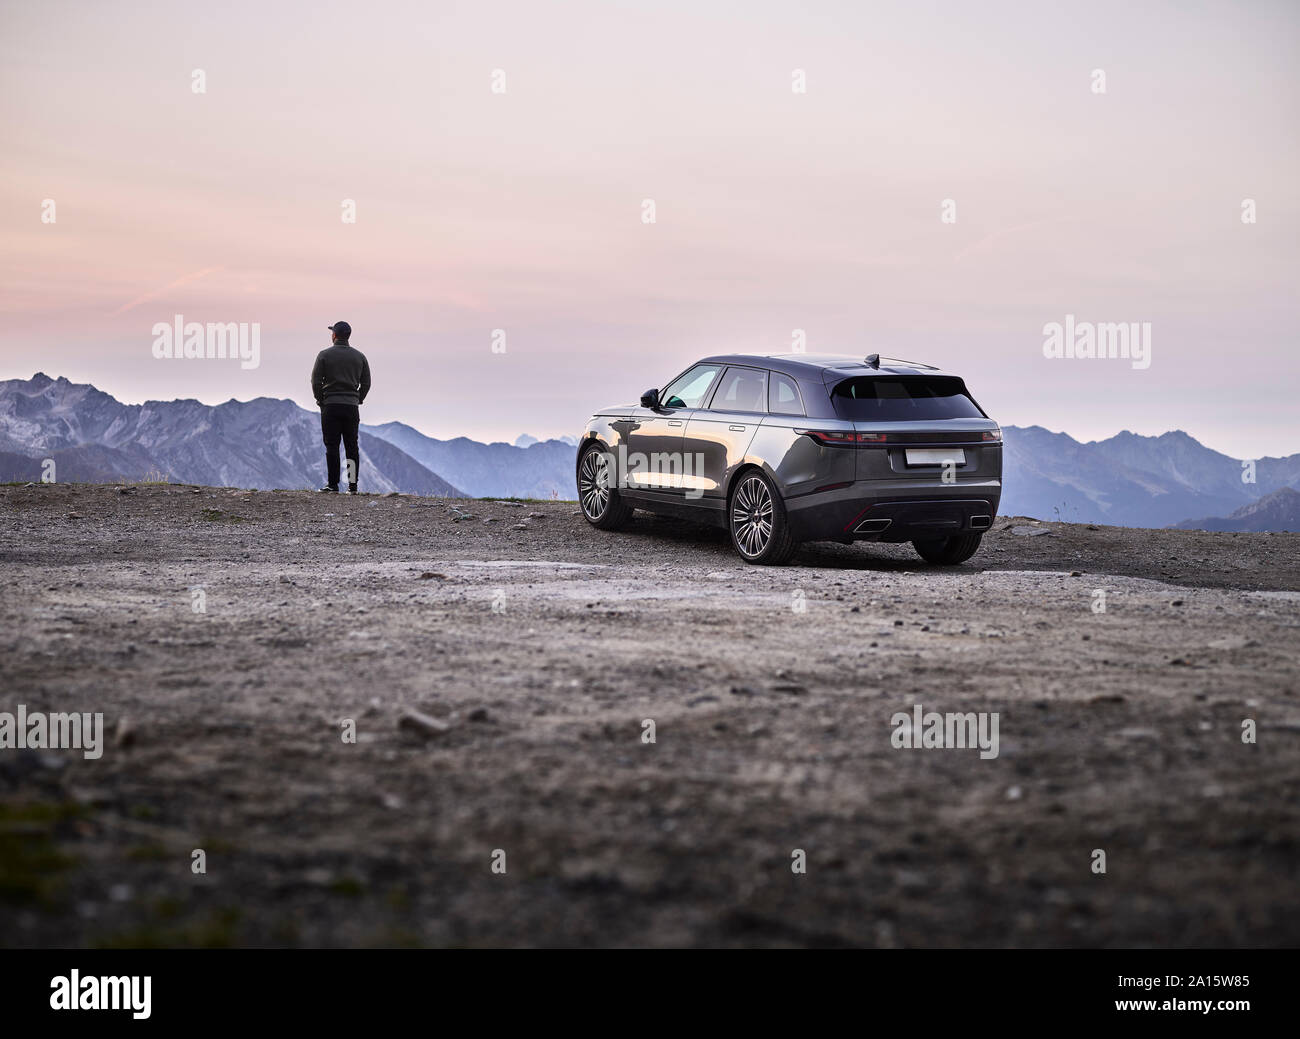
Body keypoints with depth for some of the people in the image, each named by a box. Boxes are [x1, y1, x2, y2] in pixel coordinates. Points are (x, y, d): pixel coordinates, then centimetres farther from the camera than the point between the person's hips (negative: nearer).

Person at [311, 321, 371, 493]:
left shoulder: (325, 355, -2)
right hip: (352, 406, 3)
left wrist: (320, 401, 7)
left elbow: (316, 381, -5)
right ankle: (353, 485, 2)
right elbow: (366, 383, 7)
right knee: (352, 446, 5)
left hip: (330, 406, -3)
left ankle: (333, 485, -3)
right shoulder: (359, 356, 7)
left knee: (332, 447, -1)